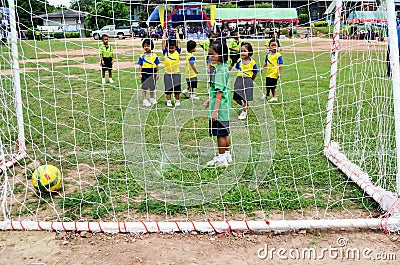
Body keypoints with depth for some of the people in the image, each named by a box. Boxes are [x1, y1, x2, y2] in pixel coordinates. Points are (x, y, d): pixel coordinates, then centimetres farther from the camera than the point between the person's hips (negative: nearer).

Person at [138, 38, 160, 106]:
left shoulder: (154, 56, -1)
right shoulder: (142, 56, -4)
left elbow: (156, 65, 5)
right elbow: (140, 65, -2)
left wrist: (157, 73, 5)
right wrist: (140, 74, -6)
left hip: (152, 73, 2)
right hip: (145, 73, -2)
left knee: (152, 86, 14)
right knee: (144, 86, 5)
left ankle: (152, 98, 30)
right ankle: (144, 100, 12)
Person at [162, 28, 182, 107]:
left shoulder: (177, 52, 1)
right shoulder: (165, 52, 1)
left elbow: (178, 42, 1)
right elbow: (163, 42, 0)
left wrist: (176, 33, 10)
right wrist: (164, 33, 8)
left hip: (176, 73, 0)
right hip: (167, 73, 0)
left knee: (177, 88, 7)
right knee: (168, 88, 7)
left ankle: (177, 100, 21)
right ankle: (168, 101, 17)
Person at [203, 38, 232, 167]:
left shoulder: (220, 70, -19)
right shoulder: (224, 67, 10)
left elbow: (219, 92, -22)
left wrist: (215, 110, -22)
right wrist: (210, 100, 25)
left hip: (219, 108, -10)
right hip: (225, 107, 10)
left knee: (220, 134, 1)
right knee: (225, 132, 18)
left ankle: (222, 159, 12)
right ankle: (227, 155, 31)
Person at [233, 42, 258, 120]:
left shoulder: (252, 62, -9)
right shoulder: (239, 61, 0)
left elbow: (255, 73, 1)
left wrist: (250, 80, 8)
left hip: (248, 81, -3)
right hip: (239, 80, 3)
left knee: (245, 98, 5)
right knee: (236, 98, 4)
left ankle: (244, 112, 22)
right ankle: (243, 105, 36)